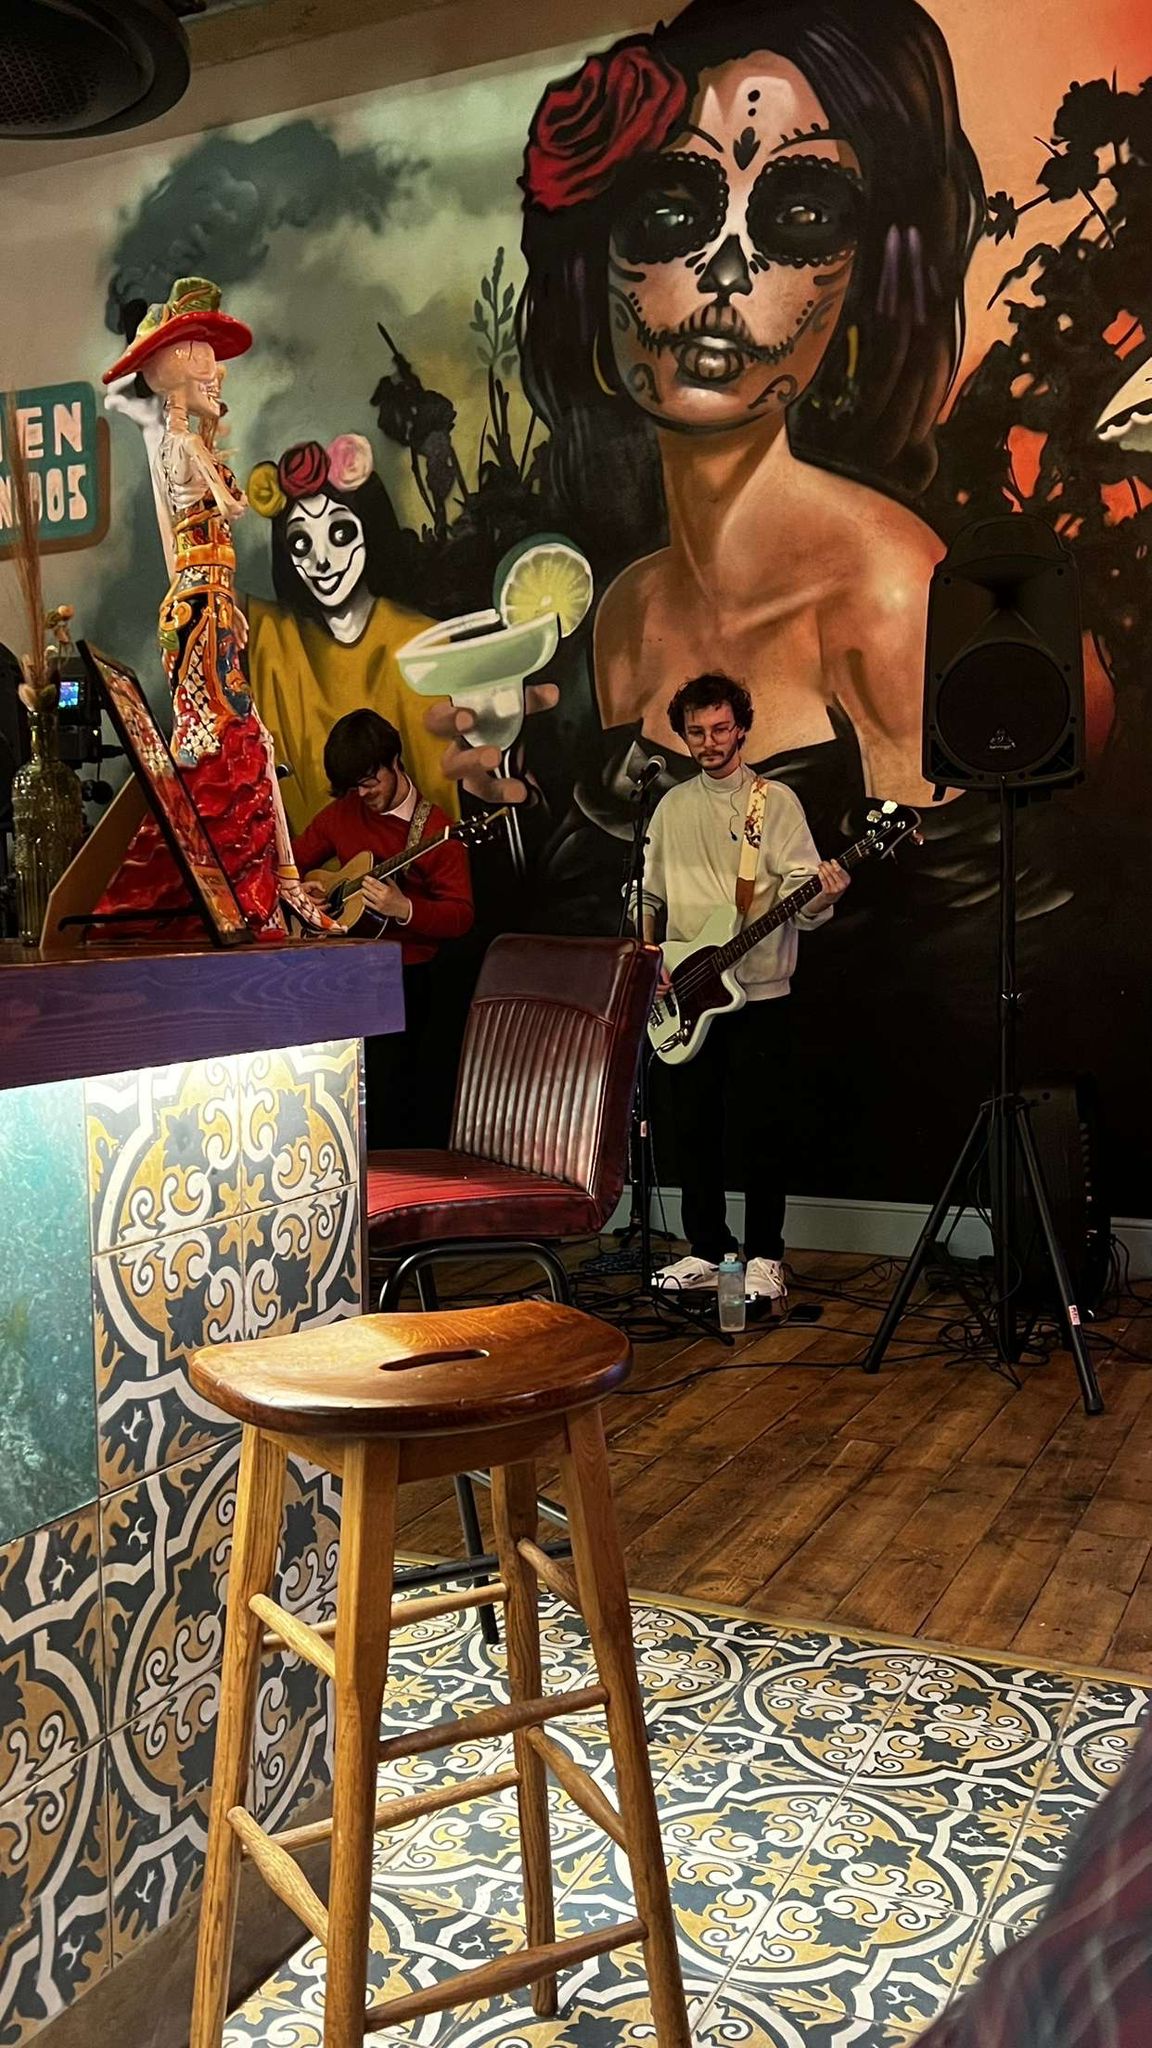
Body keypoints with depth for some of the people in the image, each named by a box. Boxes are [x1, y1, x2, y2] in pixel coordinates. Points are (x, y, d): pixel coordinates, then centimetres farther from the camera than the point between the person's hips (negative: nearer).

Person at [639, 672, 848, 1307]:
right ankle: (707, 1251, 21)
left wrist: (819, 896, -30)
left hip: (758, 993, -4)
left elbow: (801, 895, -8)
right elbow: (647, 896, 17)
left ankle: (764, 1257, 9)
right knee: (693, 1128, 8)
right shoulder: (672, 807, 13)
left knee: (756, 1129, -3)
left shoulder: (775, 800, 0)